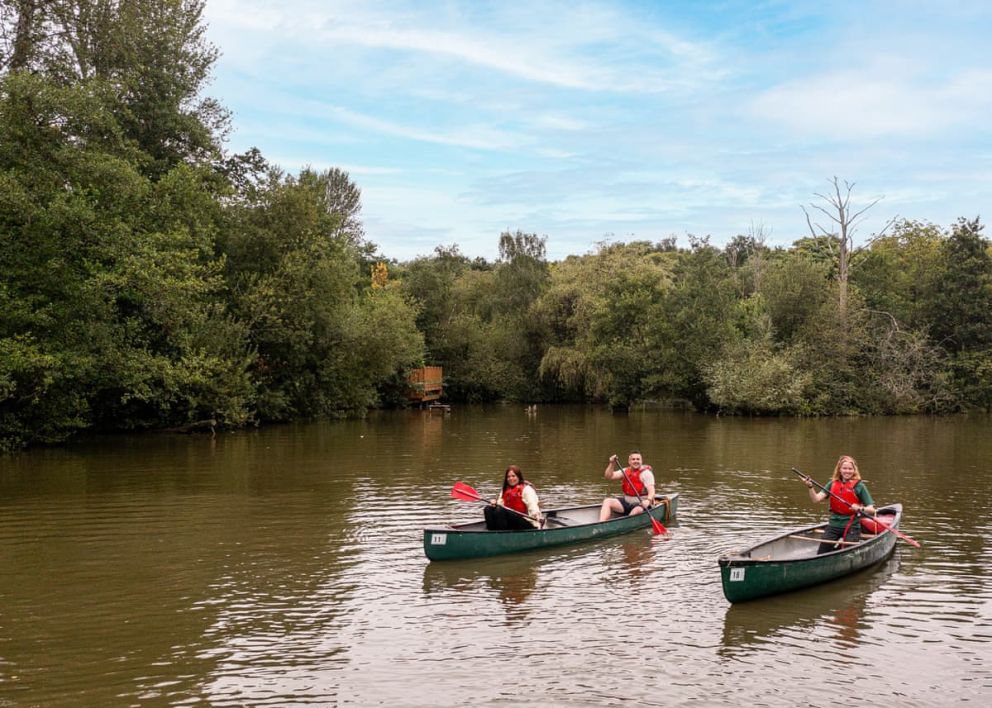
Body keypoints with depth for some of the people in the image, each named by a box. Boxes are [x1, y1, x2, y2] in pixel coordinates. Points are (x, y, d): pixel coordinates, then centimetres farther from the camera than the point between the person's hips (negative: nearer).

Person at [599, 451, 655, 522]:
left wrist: (648, 501, -43)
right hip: (626, 502, 6)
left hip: (641, 505, -6)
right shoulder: (625, 471, 8)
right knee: (607, 501, -14)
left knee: (637, 510, -39)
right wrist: (612, 464, -14)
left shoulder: (646, 473, -10)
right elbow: (609, 476, 2)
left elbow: (651, 492, -22)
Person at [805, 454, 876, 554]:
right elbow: (816, 499, -6)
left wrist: (860, 508, -28)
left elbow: (871, 509, -8)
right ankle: (836, 548, 24)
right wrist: (810, 487, -23)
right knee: (821, 555, -6)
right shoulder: (833, 484, 5)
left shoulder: (859, 486, -5)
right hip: (834, 525, 3)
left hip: (851, 526, -3)